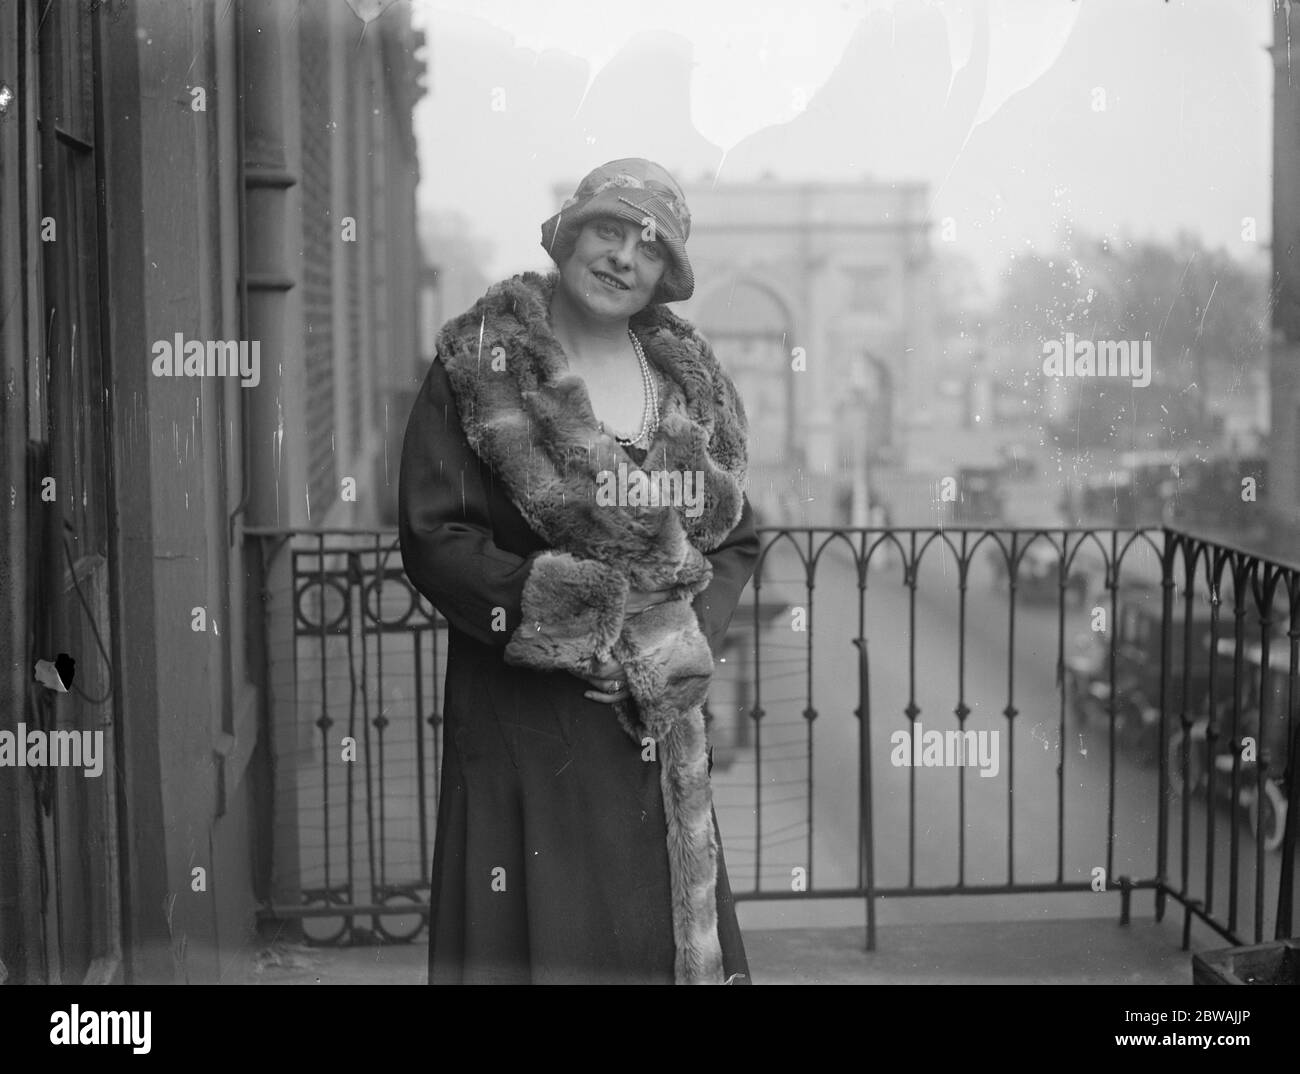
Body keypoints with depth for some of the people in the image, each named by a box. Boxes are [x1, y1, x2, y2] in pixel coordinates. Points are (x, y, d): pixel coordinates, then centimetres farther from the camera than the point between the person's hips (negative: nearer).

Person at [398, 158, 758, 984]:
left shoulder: (690, 378, 11)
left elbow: (738, 536, 13)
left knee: (671, 931, 6)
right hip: (521, 709, -4)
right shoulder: (481, 365, -4)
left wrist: (690, 637, -4)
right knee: (539, 941, -2)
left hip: (655, 710, 4)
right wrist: (548, 604, -17)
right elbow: (432, 537, -9)